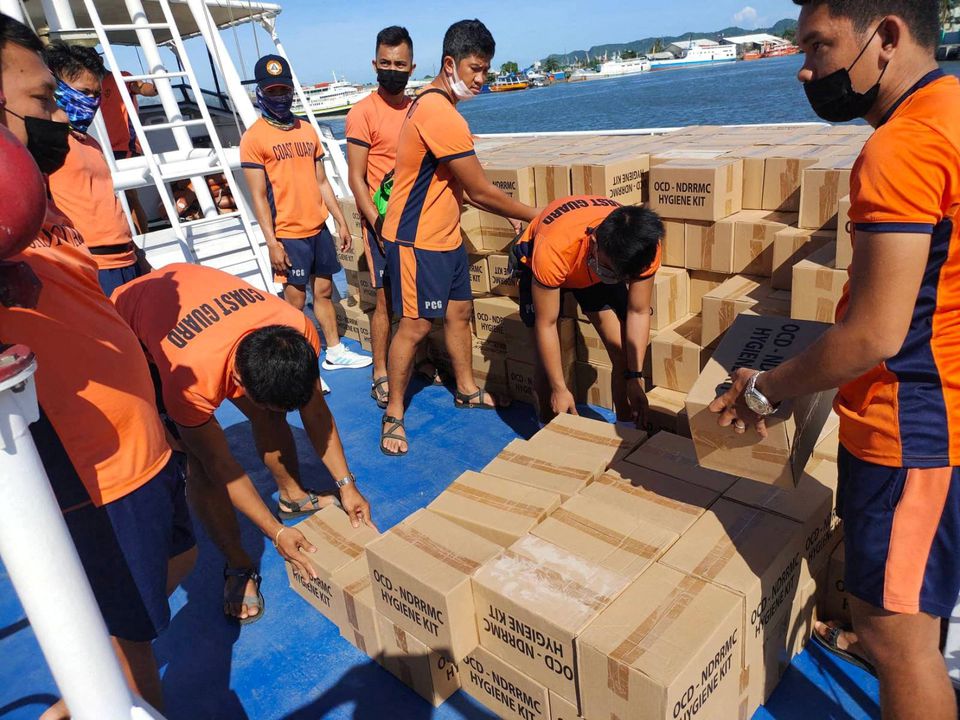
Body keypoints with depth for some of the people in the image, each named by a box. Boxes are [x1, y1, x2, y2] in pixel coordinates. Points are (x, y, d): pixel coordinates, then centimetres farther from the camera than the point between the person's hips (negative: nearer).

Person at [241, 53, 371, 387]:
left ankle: (335, 352, 27)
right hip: (288, 234, -6)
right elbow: (258, 195, -11)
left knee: (324, 291, 14)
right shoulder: (254, 137, -7)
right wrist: (272, 242, -16)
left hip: (319, 228, 6)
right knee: (295, 300, 1)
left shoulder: (307, 130, 10)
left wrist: (341, 221, 12)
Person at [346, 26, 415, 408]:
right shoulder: (363, 112, -6)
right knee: (387, 298, -3)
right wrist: (378, 224, -17)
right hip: (383, 219, -5)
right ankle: (381, 376, 8)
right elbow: (356, 178, -9)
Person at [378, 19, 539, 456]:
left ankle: (467, 390, 33)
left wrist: (511, 215, 10)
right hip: (417, 240, -10)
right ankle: (393, 415, 10)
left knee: (459, 311, 16)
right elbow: (481, 192, -19)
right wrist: (534, 217, -7)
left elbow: (459, 187, 15)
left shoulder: (433, 104, 11)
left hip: (445, 235, 10)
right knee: (415, 326, -4)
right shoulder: (441, 114, -22)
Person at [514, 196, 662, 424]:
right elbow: (546, 324, -32)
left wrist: (635, 379, -21)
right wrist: (559, 389, -26)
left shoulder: (642, 247, -34)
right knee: (548, 361, -8)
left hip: (598, 262, 3)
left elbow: (638, 312, -19)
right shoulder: (554, 250, -44)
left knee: (624, 350, -7)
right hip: (537, 261, -2)